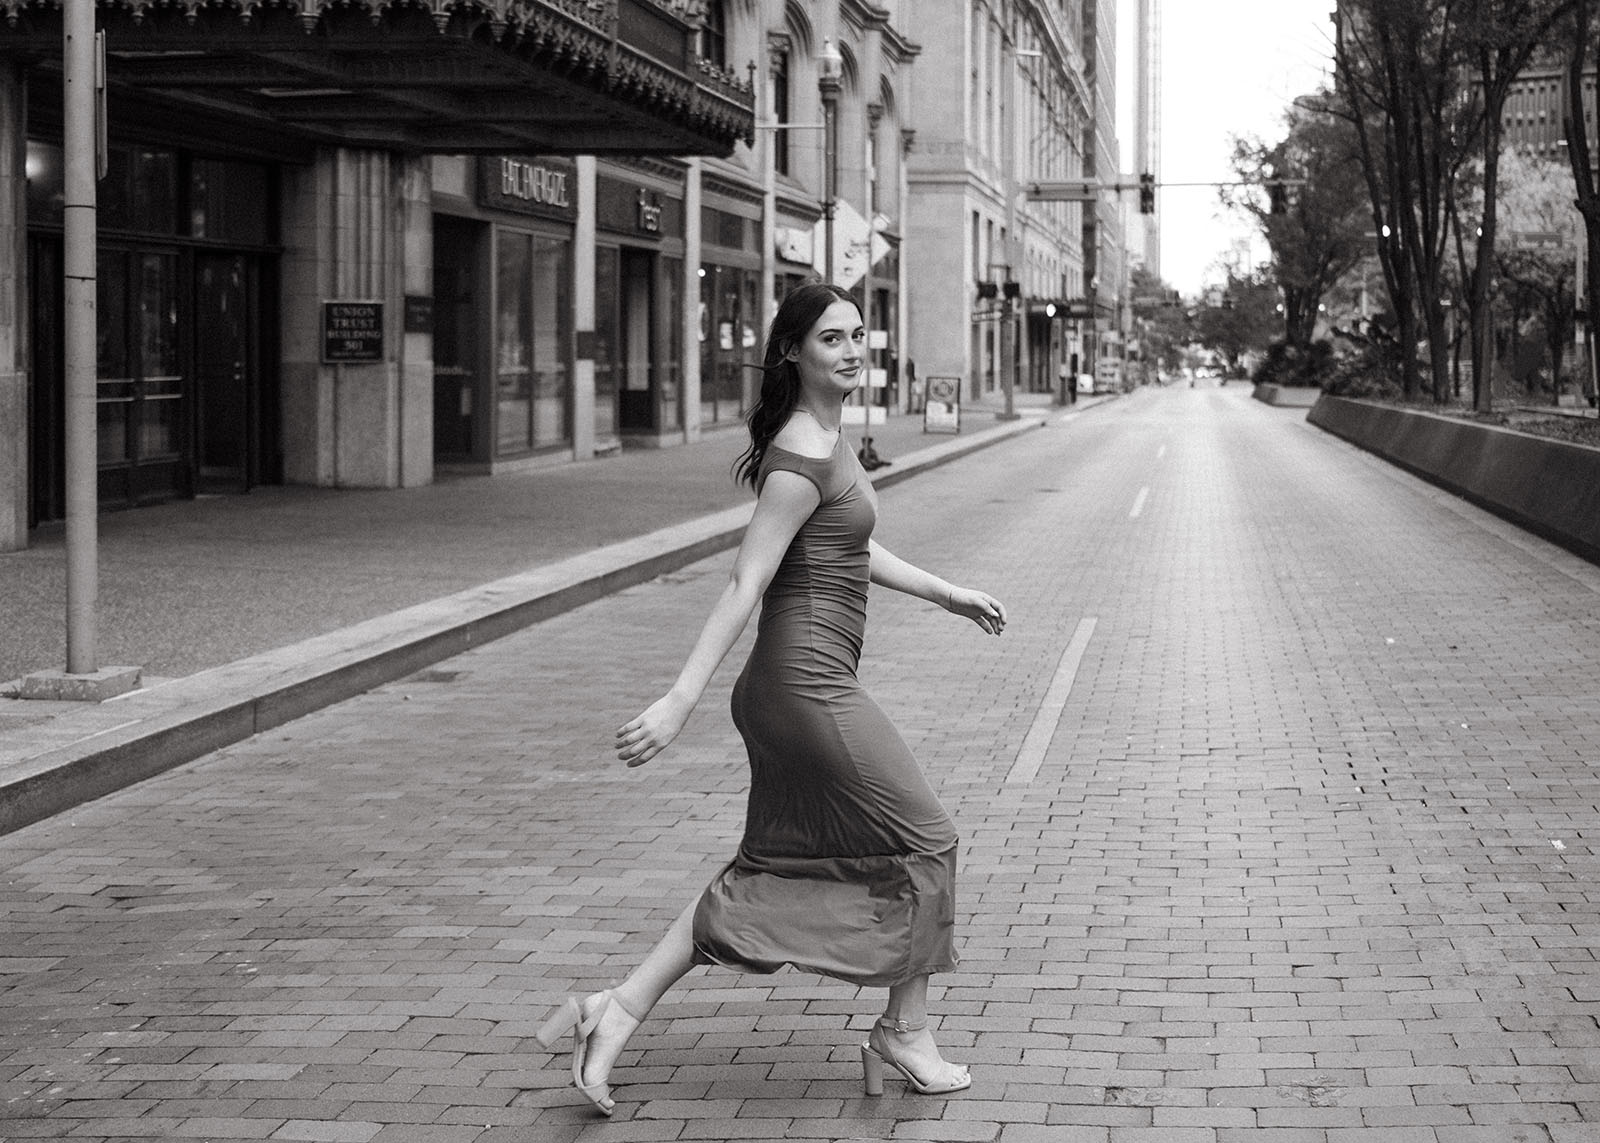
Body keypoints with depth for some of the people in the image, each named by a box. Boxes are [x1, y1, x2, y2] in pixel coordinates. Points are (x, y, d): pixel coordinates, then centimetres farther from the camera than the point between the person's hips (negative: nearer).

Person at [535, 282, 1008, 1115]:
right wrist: (680, 701, -25)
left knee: (770, 873, 12)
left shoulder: (826, 439, 14)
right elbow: (745, 582, -22)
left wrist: (945, 594, 34)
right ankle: (905, 1034, 17)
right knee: (922, 837, 4)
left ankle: (621, 1011, 8)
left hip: (790, 690, 10)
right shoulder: (803, 456, -16)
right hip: (808, 685, -10)